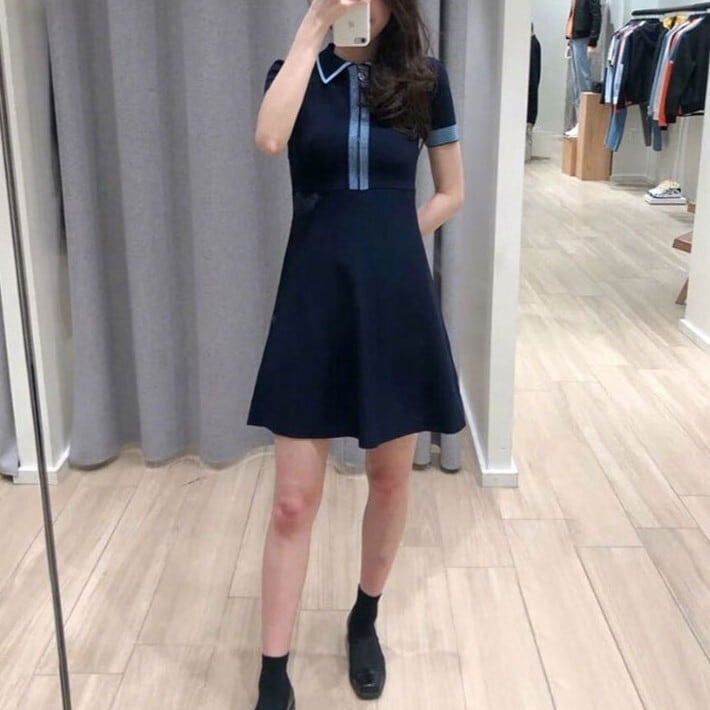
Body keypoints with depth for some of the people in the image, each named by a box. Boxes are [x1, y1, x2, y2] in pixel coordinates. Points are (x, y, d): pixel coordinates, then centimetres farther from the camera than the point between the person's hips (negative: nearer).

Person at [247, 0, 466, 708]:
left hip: (396, 298, 2)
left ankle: (365, 620, 39)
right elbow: (269, 140, -21)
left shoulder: (425, 78, 5)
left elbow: (451, 192, 12)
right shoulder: (296, 72, 3)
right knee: (293, 500, 1)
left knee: (390, 479, 13)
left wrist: (387, 243, 0)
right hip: (314, 299, -1)